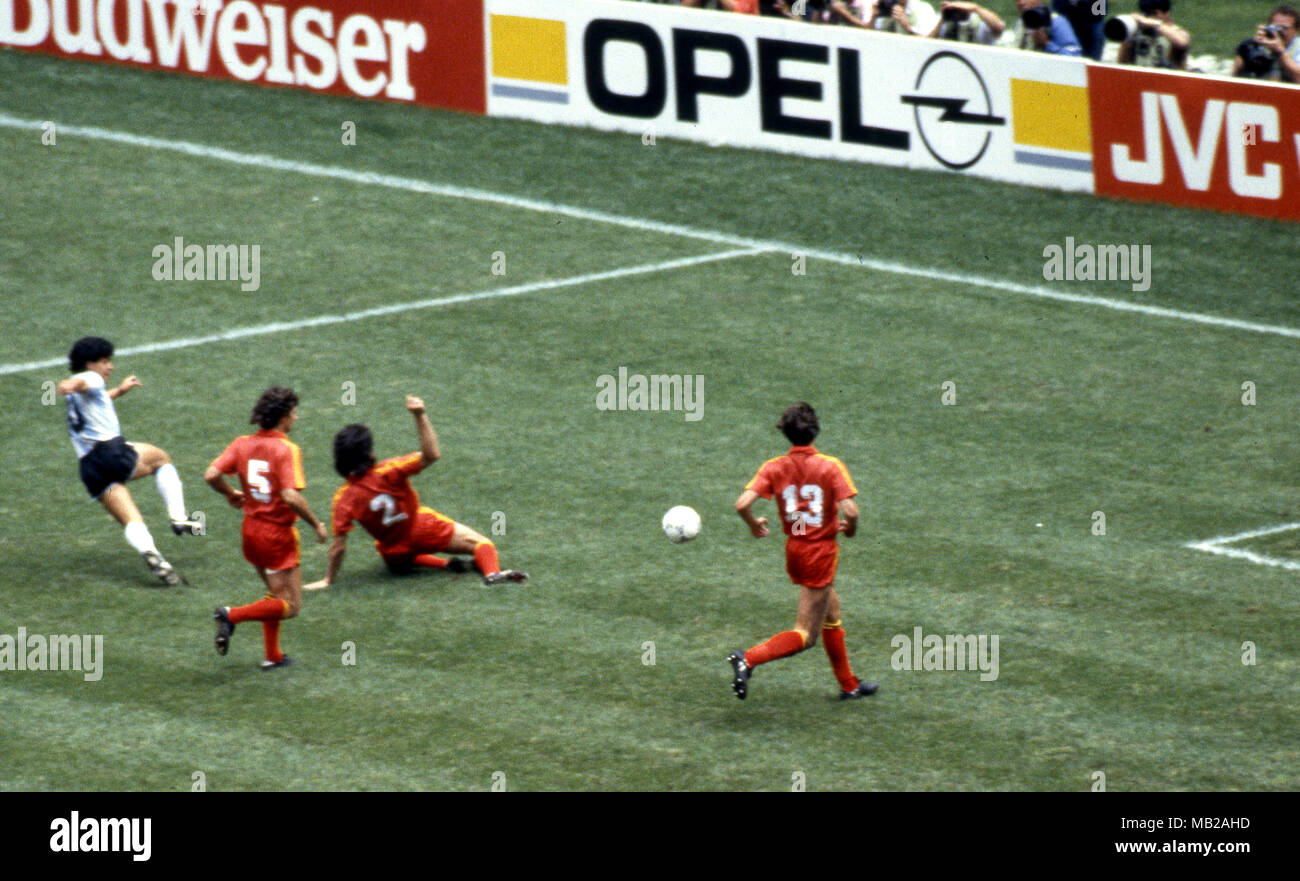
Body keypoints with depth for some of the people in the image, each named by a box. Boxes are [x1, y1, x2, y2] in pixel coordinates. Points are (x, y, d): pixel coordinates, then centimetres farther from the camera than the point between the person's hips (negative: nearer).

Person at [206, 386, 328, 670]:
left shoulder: (242, 444, -1)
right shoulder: (287, 450, -18)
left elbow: (211, 475, -7)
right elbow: (291, 496, -27)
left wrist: (231, 494, 13)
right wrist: (317, 524, -14)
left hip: (251, 530, 7)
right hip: (278, 535, -7)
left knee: (276, 595, 24)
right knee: (290, 606, 0)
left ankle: (273, 655, 22)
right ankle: (232, 615, -18)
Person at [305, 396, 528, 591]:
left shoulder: (343, 499, -20)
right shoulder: (388, 473, -26)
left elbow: (339, 546, -17)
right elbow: (431, 455, -26)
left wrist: (328, 580, -7)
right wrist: (420, 416, -31)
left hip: (395, 557, 2)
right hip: (423, 529, -2)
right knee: (480, 544, 4)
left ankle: (445, 564, 14)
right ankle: (492, 572, -28)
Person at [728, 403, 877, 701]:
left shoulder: (773, 468, -4)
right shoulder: (831, 467, -14)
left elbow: (742, 504, -15)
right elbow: (850, 511, -22)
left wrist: (754, 525, 6)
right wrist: (850, 528, 1)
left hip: (794, 549, 6)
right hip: (821, 552, -6)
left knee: (832, 615, 24)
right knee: (804, 636, -4)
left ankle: (848, 685, 34)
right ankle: (748, 660, -24)